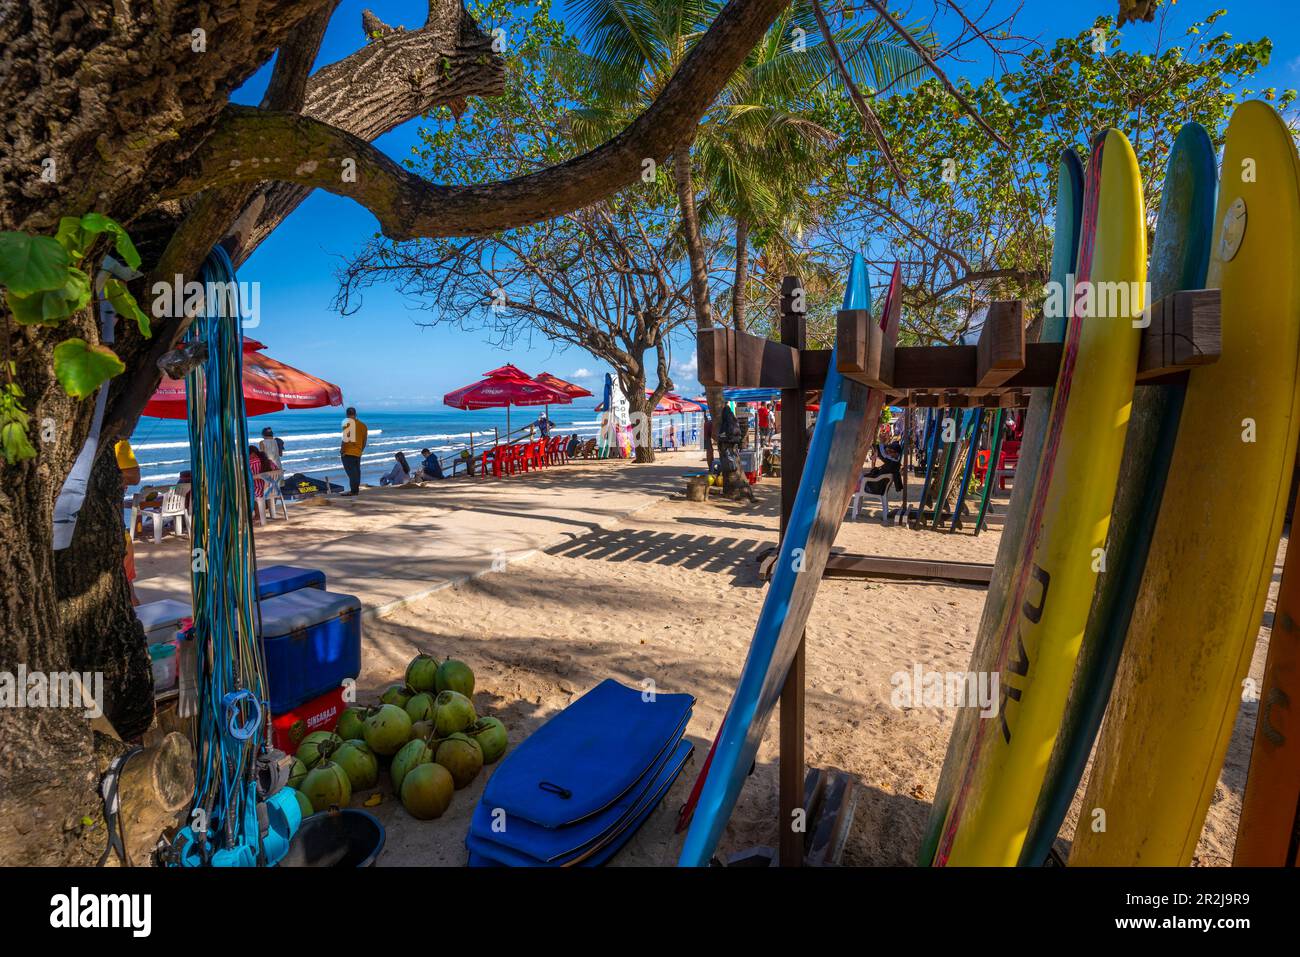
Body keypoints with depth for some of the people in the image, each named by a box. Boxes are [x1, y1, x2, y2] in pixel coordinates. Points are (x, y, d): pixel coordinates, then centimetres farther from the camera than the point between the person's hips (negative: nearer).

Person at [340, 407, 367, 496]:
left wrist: (342, 449, -12)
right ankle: (356, 490, 17)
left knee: (351, 471, -5)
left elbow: (346, 438, -17)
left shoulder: (347, 422, -7)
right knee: (356, 471, 12)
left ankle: (353, 490, -8)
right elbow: (364, 441, 14)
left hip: (348, 452, -6)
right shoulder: (363, 424, 10)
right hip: (358, 452, 6)